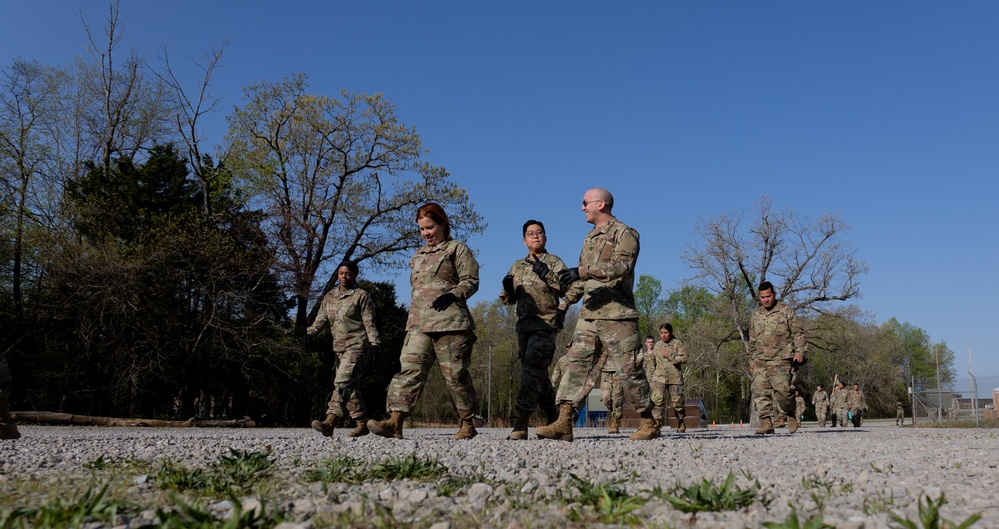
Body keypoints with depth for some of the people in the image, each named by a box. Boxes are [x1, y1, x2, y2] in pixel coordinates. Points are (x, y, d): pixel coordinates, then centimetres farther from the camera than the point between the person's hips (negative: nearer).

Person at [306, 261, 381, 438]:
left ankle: (330, 422, -33)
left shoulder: (361, 296, -1)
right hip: (339, 347, 7)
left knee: (343, 382, -21)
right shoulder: (329, 297, 16)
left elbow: (369, 323, -5)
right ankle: (362, 424, 18)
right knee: (350, 387, 9)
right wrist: (310, 333, -5)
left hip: (357, 345, -7)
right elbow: (321, 319, 12)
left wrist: (374, 344, -13)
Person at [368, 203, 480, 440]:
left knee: (455, 373, -2)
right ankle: (395, 421, -15)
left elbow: (471, 281, -3)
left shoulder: (457, 249, 4)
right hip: (419, 324, 6)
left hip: (449, 322, -6)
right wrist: (413, 317, 23)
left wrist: (452, 295, -19)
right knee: (410, 368, -7)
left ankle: (468, 423, 11)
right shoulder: (418, 255, 24)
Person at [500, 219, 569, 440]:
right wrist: (507, 288, -4)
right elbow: (508, 299, 18)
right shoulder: (517, 266, 18)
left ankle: (522, 422, -22)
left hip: (545, 324, -6)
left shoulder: (555, 262, 3)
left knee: (532, 369, -18)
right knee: (537, 374, 11)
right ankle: (554, 418, 25)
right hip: (523, 325, 6)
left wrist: (547, 274, -18)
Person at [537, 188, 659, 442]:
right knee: (575, 364, -2)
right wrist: (567, 301, 18)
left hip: (616, 314, -7)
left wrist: (582, 271, -26)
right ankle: (564, 422, -4)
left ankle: (649, 423, 12)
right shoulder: (590, 237, 22)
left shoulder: (624, 233, -4)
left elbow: (621, 266, -21)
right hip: (589, 314, 8)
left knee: (628, 369, -2)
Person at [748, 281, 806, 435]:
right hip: (760, 360, 4)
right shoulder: (757, 315, 18)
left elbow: (798, 333, 3)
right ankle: (766, 423, -9)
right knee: (760, 391, -8)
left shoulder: (786, 311, 5)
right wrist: (751, 359, 20)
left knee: (782, 390, -10)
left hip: (780, 360, -4)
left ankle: (791, 415, 17)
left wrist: (799, 351, -10)